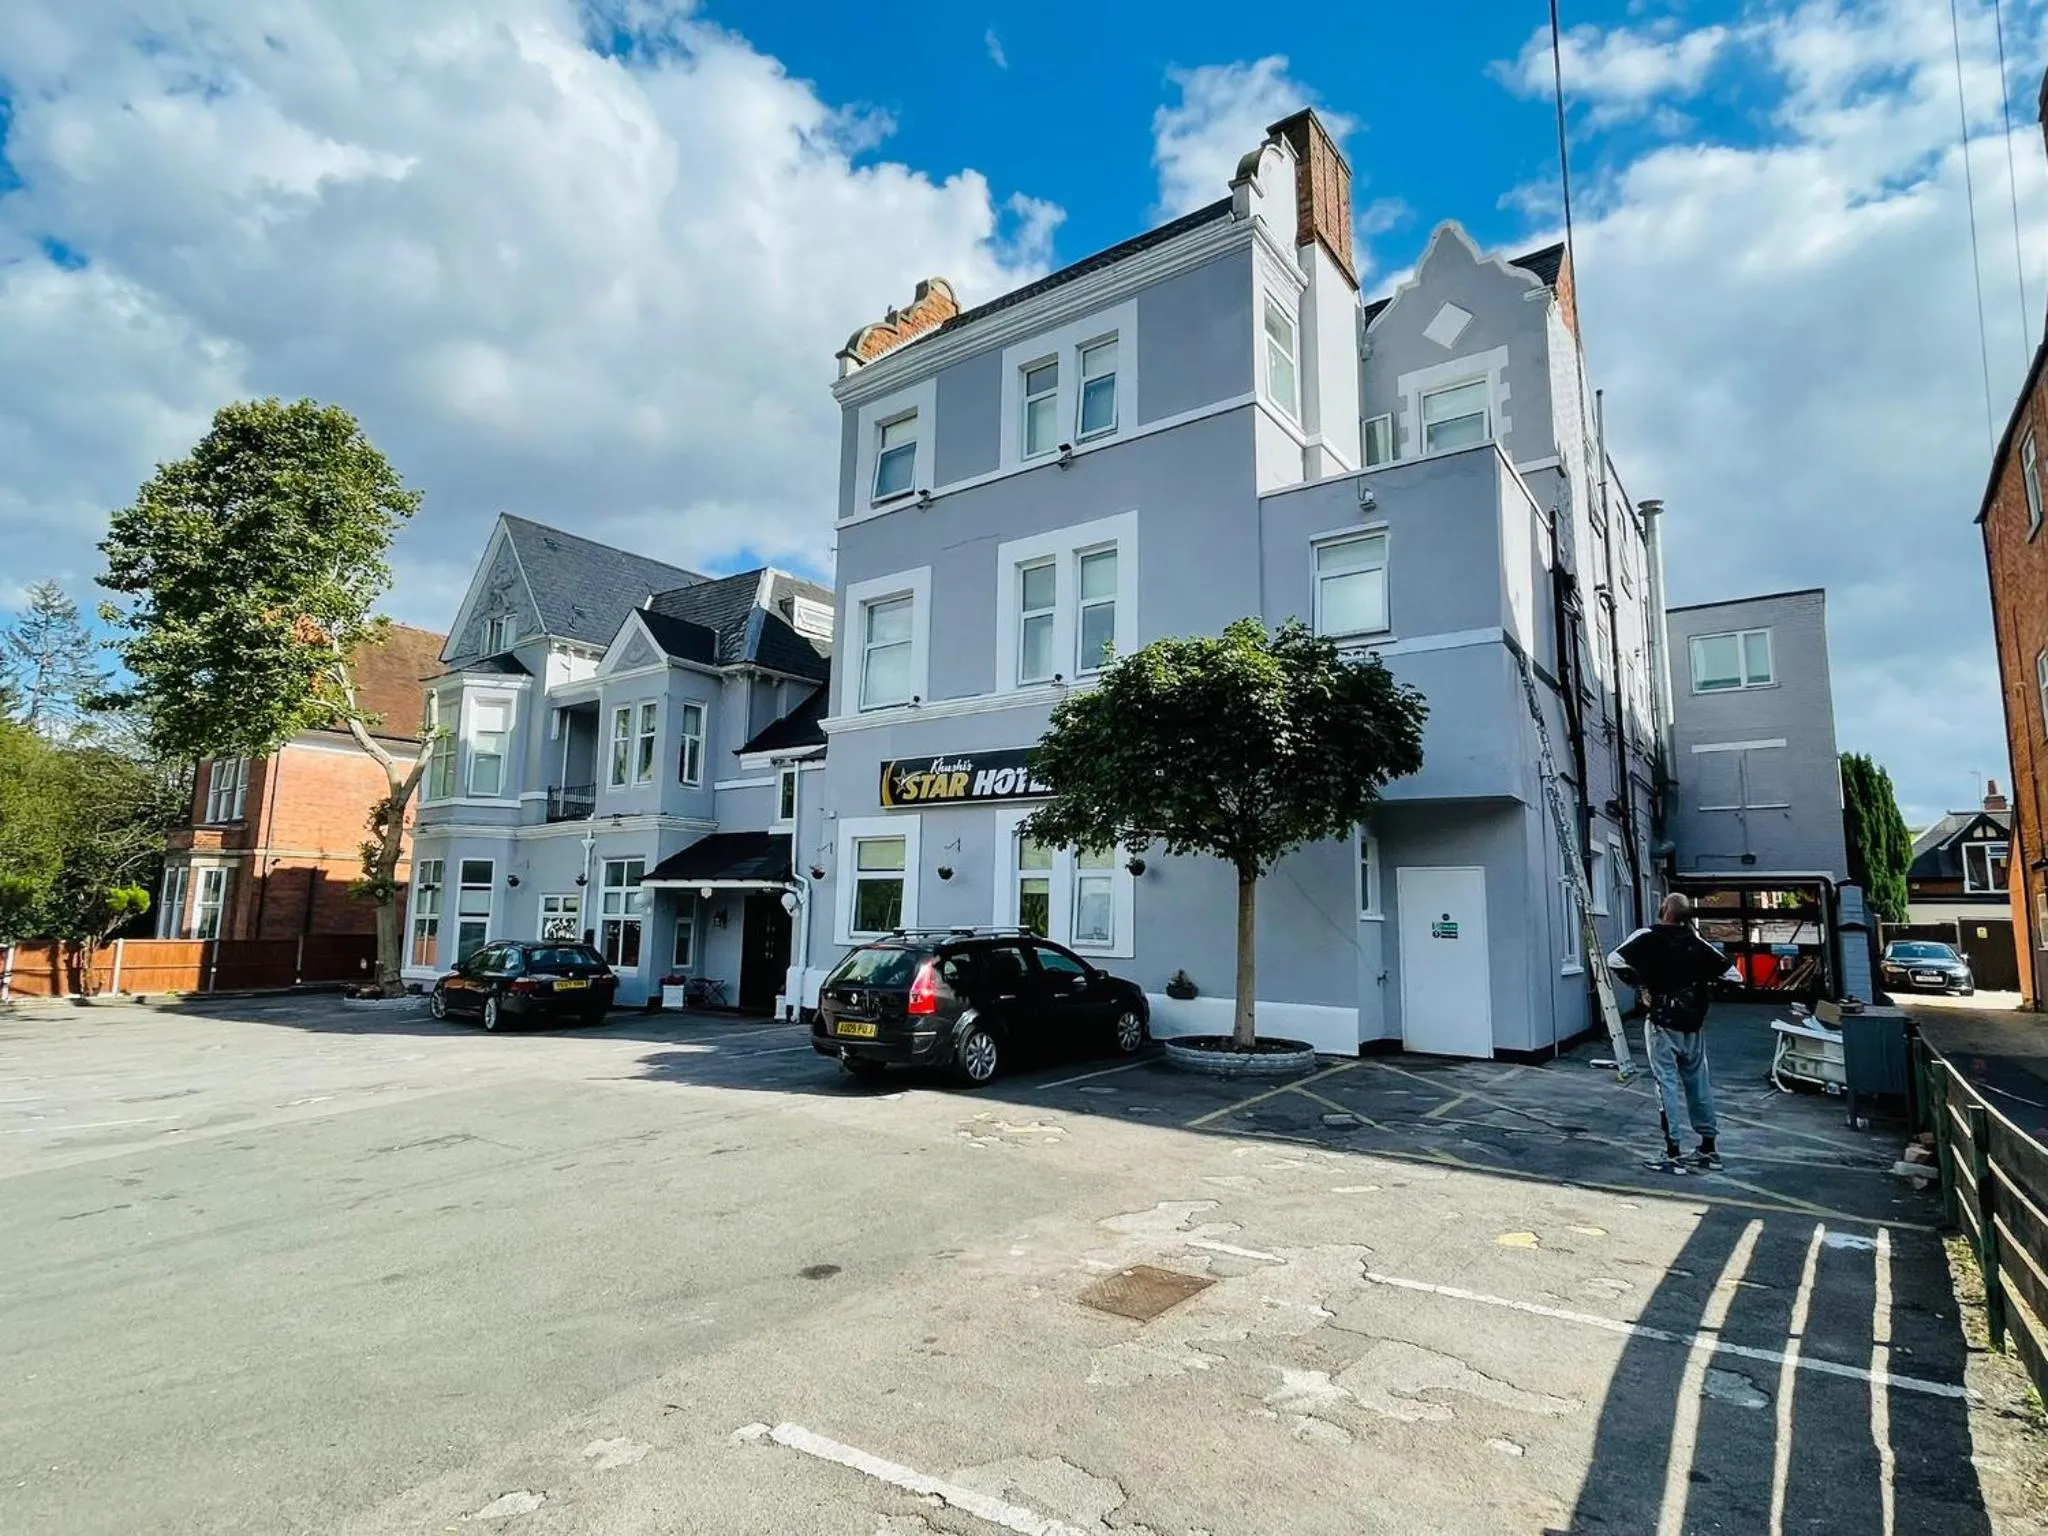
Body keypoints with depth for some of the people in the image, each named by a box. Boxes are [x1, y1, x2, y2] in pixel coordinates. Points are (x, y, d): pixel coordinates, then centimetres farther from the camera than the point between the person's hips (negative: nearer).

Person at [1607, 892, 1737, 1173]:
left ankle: (1674, 1154, -1)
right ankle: (1710, 1148, 24)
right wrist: (1705, 994, 16)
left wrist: (1639, 985, -10)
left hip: (1662, 1023, -5)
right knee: (1699, 1084, 15)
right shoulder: (1697, 943, 6)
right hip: (1693, 1025, 5)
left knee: (1667, 1084, -2)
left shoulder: (1648, 937, -10)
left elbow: (1615, 959, -23)